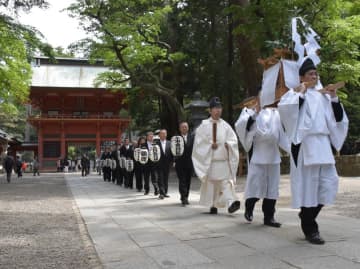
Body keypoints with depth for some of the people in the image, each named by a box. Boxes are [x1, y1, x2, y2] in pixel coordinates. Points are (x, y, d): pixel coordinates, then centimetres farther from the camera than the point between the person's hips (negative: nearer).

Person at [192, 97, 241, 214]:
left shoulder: (225, 125, 8)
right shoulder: (204, 125, 1)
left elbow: (233, 139, 8)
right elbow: (199, 141, -2)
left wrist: (228, 144, -11)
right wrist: (210, 144, -13)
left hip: (224, 160, 1)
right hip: (209, 159, -1)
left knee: (226, 182, -10)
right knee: (210, 183, 5)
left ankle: (230, 202, -21)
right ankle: (212, 205, 18)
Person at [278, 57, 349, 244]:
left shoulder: (323, 96, 19)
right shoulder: (295, 94, 3)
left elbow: (337, 118, 13)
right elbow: (283, 108, -18)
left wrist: (334, 99, 2)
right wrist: (300, 93, -14)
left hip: (323, 144, 6)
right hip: (305, 144, -6)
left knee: (329, 182, 2)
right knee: (308, 184, -4)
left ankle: (307, 215, 23)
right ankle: (309, 229, 6)